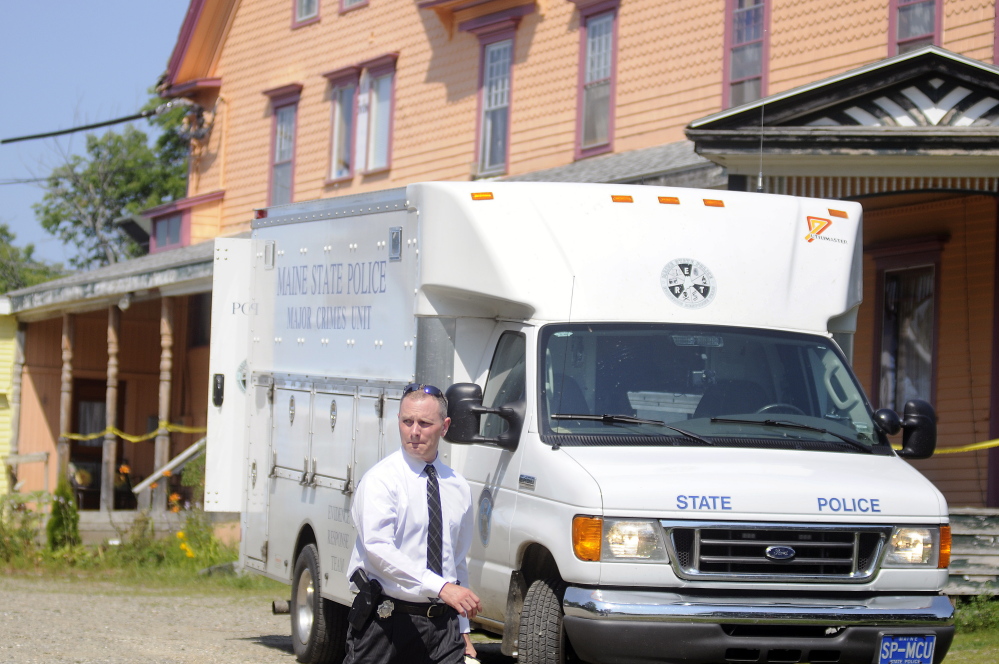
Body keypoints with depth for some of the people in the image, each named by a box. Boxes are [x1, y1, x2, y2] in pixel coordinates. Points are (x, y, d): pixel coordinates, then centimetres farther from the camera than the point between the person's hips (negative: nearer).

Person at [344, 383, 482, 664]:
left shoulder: (458, 487, 13)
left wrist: (463, 631, 19)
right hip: (386, 621, -5)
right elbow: (378, 549, -20)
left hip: (443, 625, 5)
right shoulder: (381, 480, -6)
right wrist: (441, 587, -29)